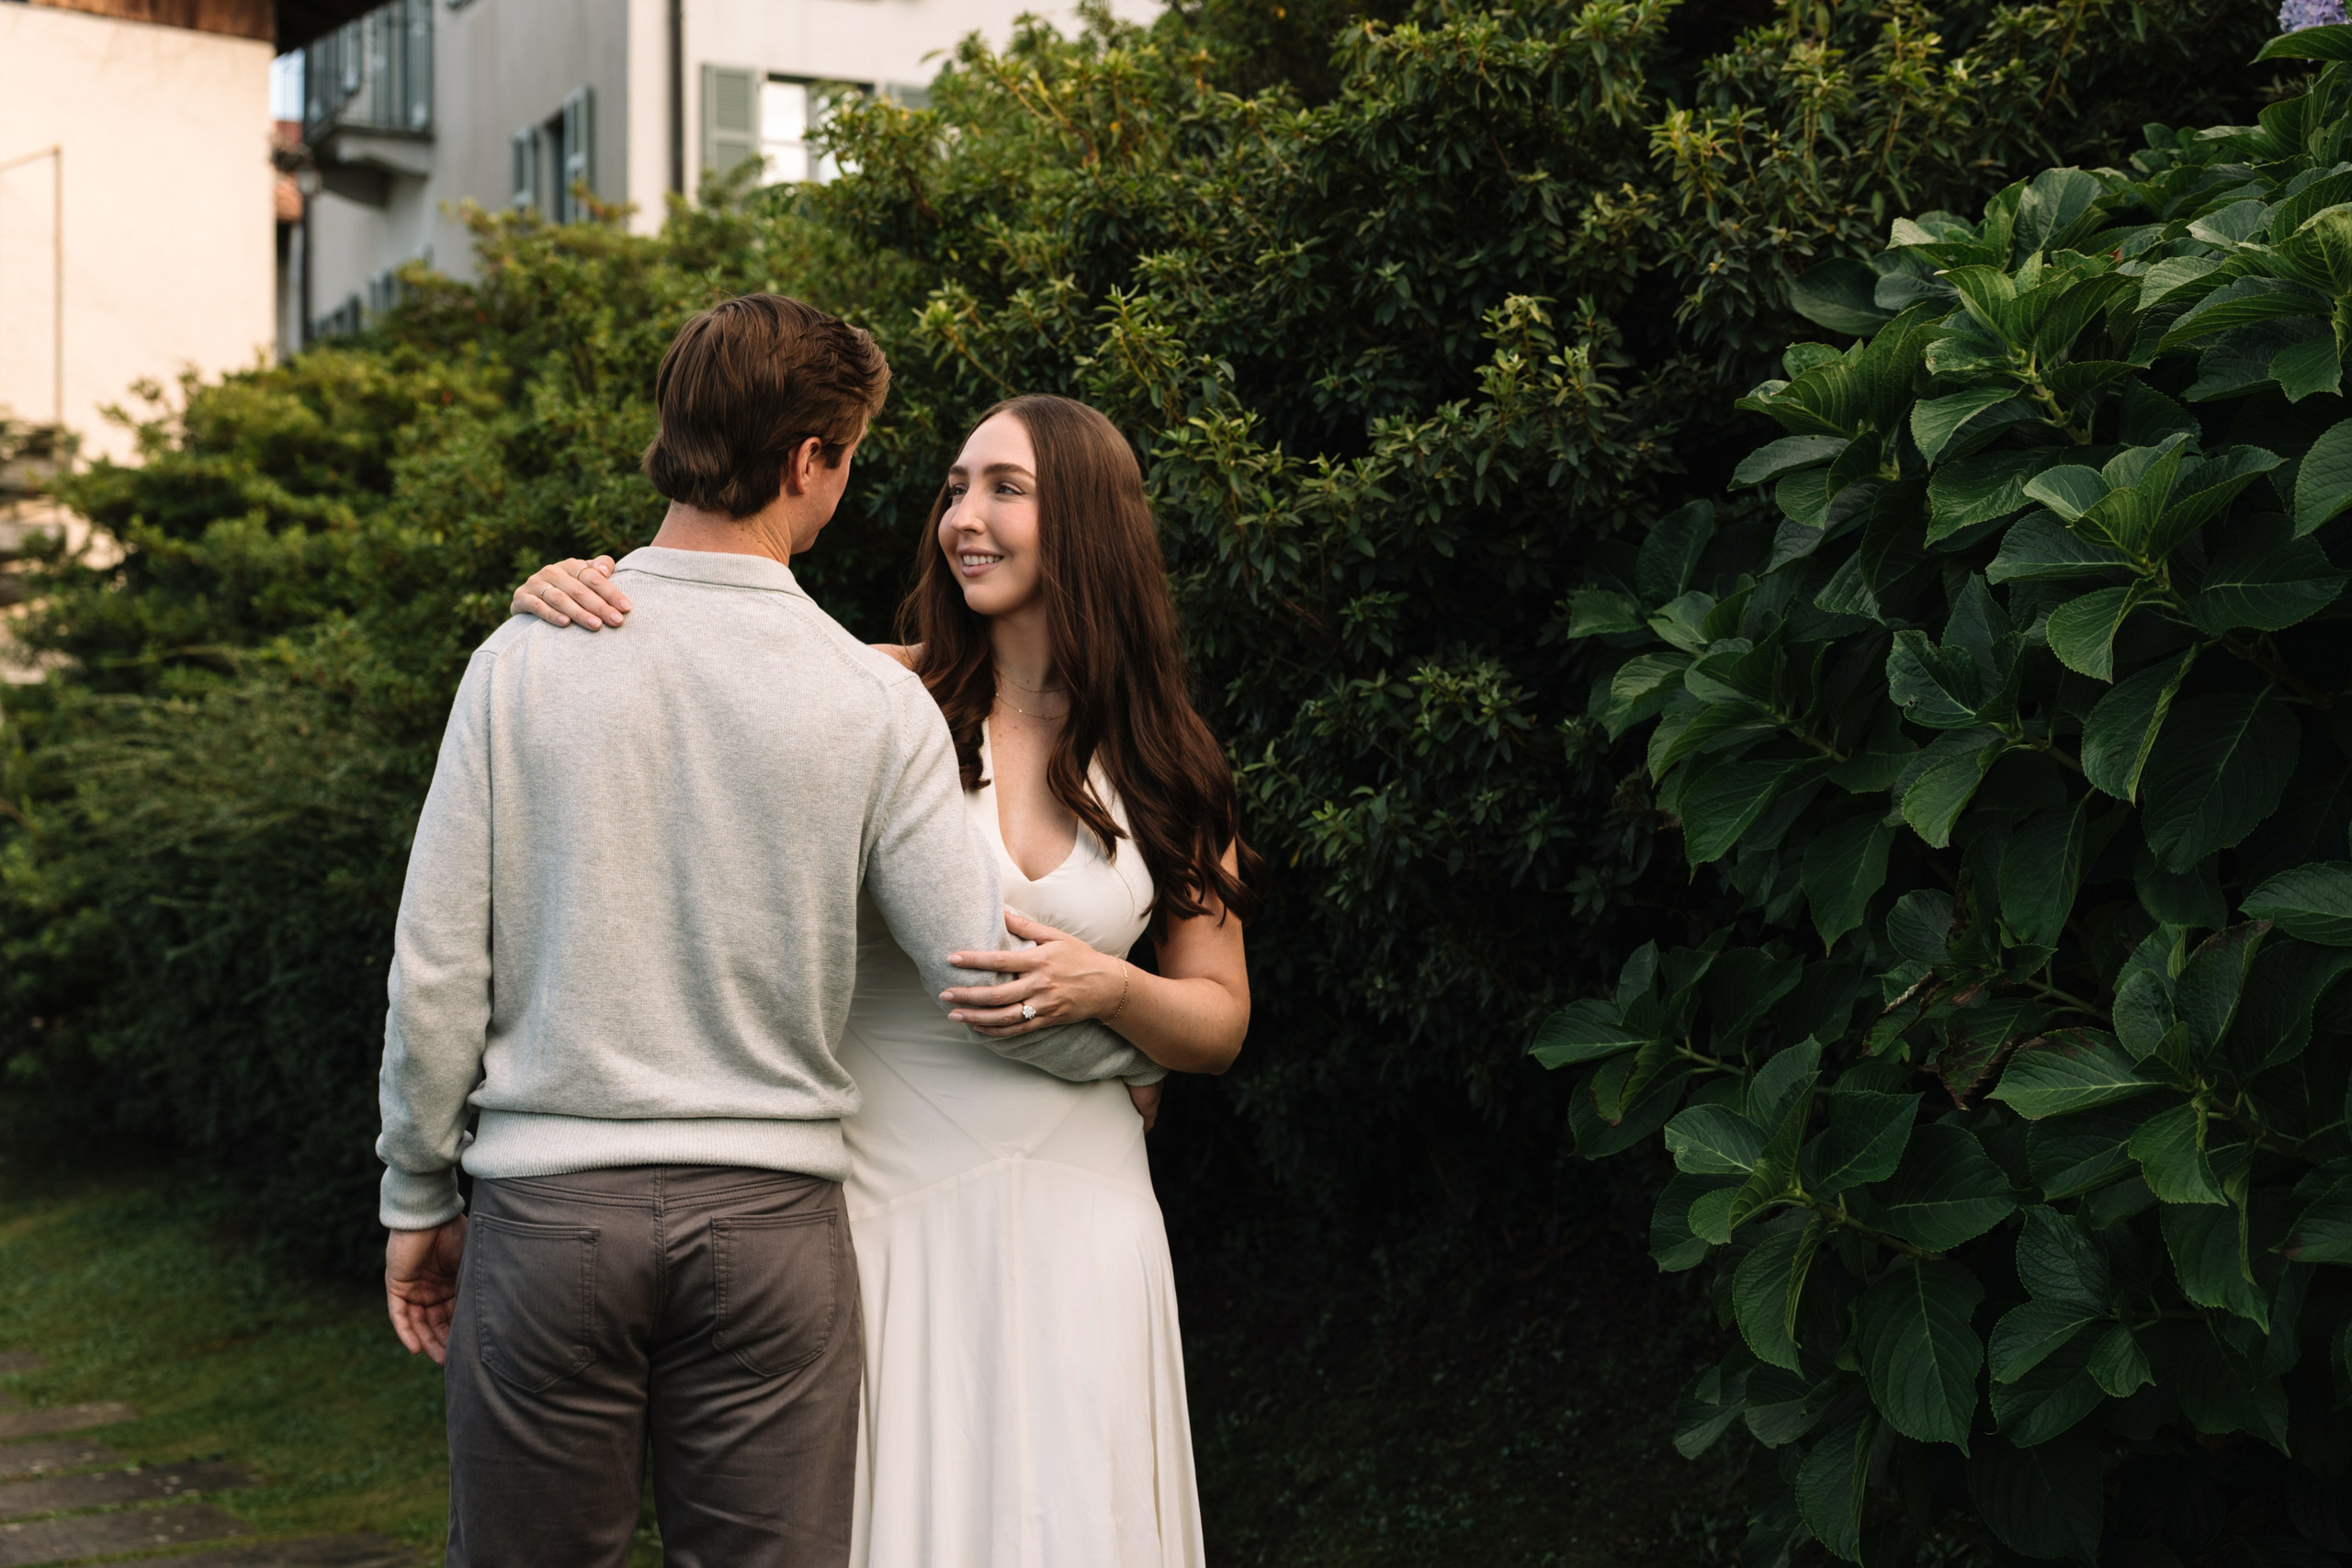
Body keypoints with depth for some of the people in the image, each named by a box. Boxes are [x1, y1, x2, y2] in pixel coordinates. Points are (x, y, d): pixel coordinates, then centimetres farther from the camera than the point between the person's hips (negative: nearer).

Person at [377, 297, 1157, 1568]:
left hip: (549, 1209, 1)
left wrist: (418, 1199, 11)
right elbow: (988, 983, -2)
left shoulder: (523, 661, -2)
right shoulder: (874, 702, -4)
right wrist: (1141, 1047, 18)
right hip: (772, 1219, 0)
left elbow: (437, 967, -1)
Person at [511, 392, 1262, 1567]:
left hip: (1073, 1207, 2)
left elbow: (1220, 1019, 10)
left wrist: (1106, 990, -9)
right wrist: (565, 593, -16)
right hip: (883, 1193, -1)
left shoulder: (1163, 767, 6)